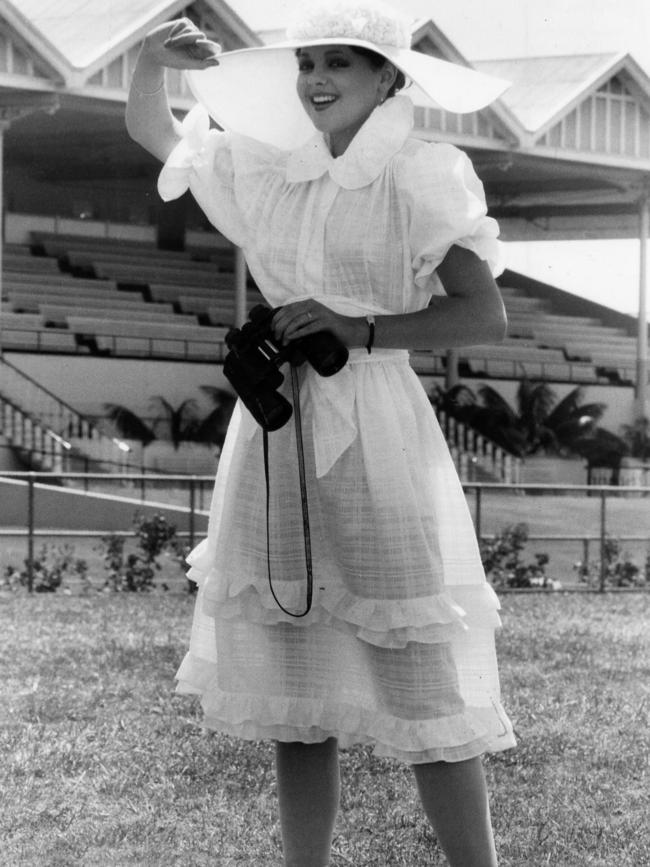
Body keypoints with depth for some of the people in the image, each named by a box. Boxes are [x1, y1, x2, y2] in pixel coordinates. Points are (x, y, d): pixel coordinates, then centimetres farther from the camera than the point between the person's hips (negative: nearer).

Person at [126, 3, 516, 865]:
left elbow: (485, 315, -14)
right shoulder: (267, 171, 10)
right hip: (276, 437, 6)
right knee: (293, 697, 9)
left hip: (374, 442, -6)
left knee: (423, 695, -5)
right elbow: (149, 130, 21)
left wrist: (359, 327, -22)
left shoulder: (420, 180, -6)